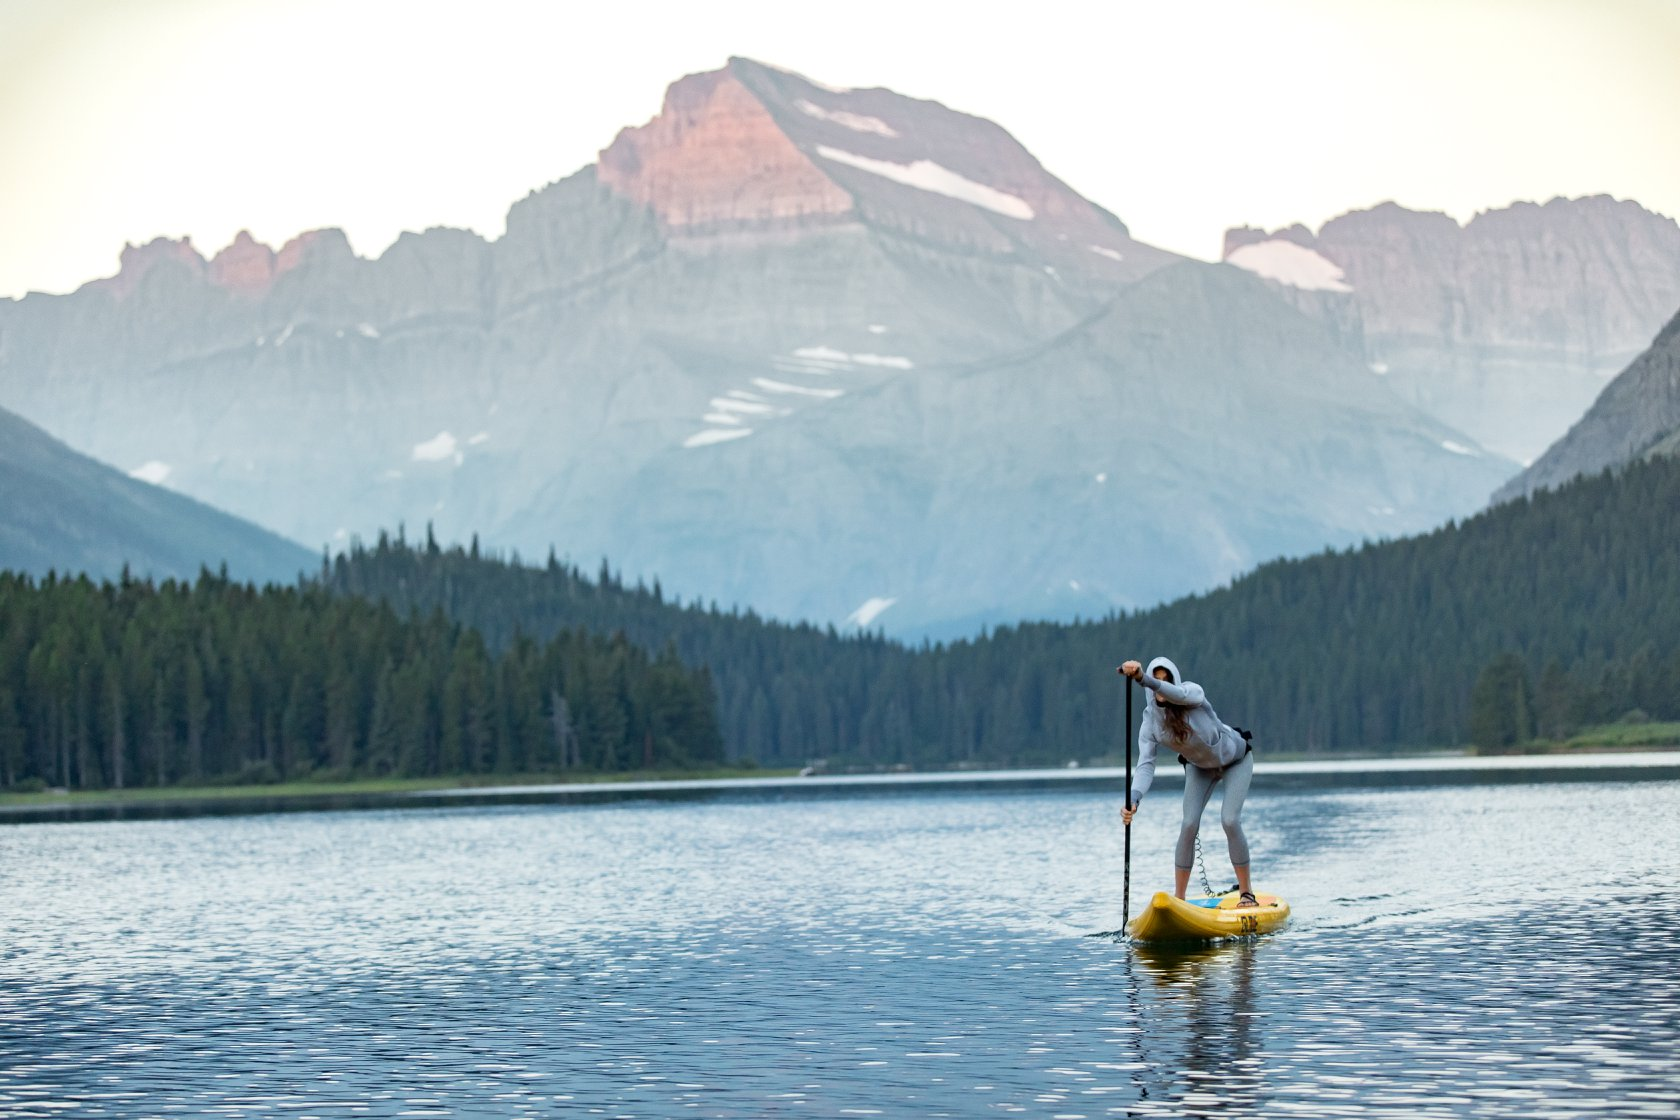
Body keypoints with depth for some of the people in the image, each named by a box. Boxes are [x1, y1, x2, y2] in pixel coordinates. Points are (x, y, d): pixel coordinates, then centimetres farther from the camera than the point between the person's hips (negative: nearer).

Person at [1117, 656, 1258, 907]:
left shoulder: (1192, 692, -32)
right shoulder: (1151, 720, -22)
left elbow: (1181, 695, -58)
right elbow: (1146, 765, -30)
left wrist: (1143, 679, -74)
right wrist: (1134, 799, -48)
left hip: (1236, 758, -3)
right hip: (1200, 767, 4)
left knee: (1230, 820, -18)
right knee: (1189, 825, -11)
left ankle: (1247, 891, -4)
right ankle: (1178, 898, -4)